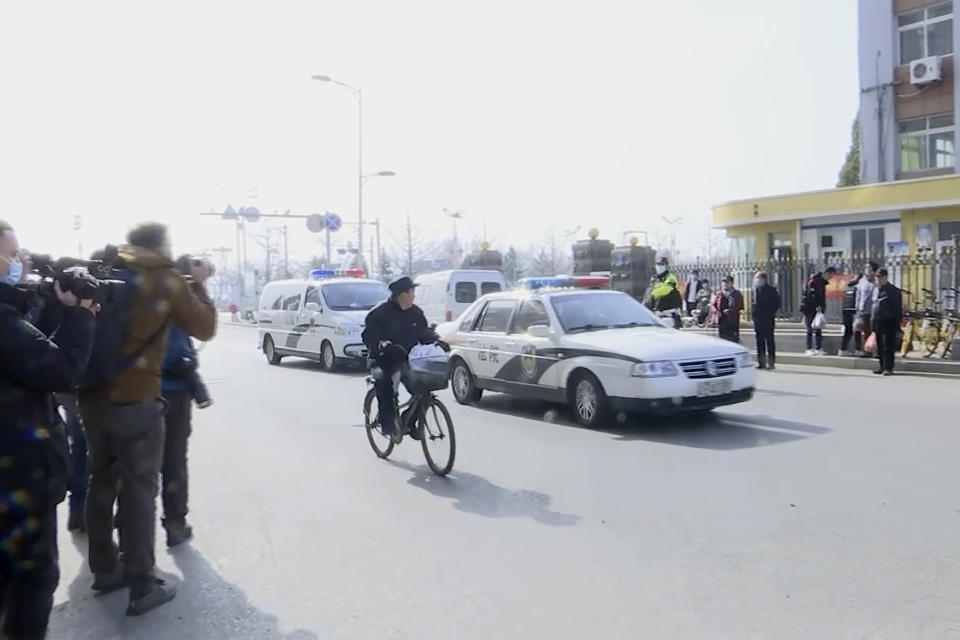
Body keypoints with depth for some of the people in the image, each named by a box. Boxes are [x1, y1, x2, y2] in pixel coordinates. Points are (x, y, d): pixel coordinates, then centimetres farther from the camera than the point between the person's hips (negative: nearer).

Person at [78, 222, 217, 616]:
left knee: (102, 481, 17)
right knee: (139, 489, 1)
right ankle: (142, 588, 6)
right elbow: (205, 329, 1)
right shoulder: (168, 281, -4)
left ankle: (105, 570, 29)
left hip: (92, 392, 6)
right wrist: (198, 285, 10)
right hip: (135, 398, -6)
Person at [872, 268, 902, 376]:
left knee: (888, 345, -6)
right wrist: (873, 320, 15)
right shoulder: (876, 290, 16)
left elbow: (898, 308, -8)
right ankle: (882, 366, 19)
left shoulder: (893, 290, -6)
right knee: (879, 346, 10)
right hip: (877, 321, 7)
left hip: (889, 322, -7)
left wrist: (897, 322, -13)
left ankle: (888, 368, -4)